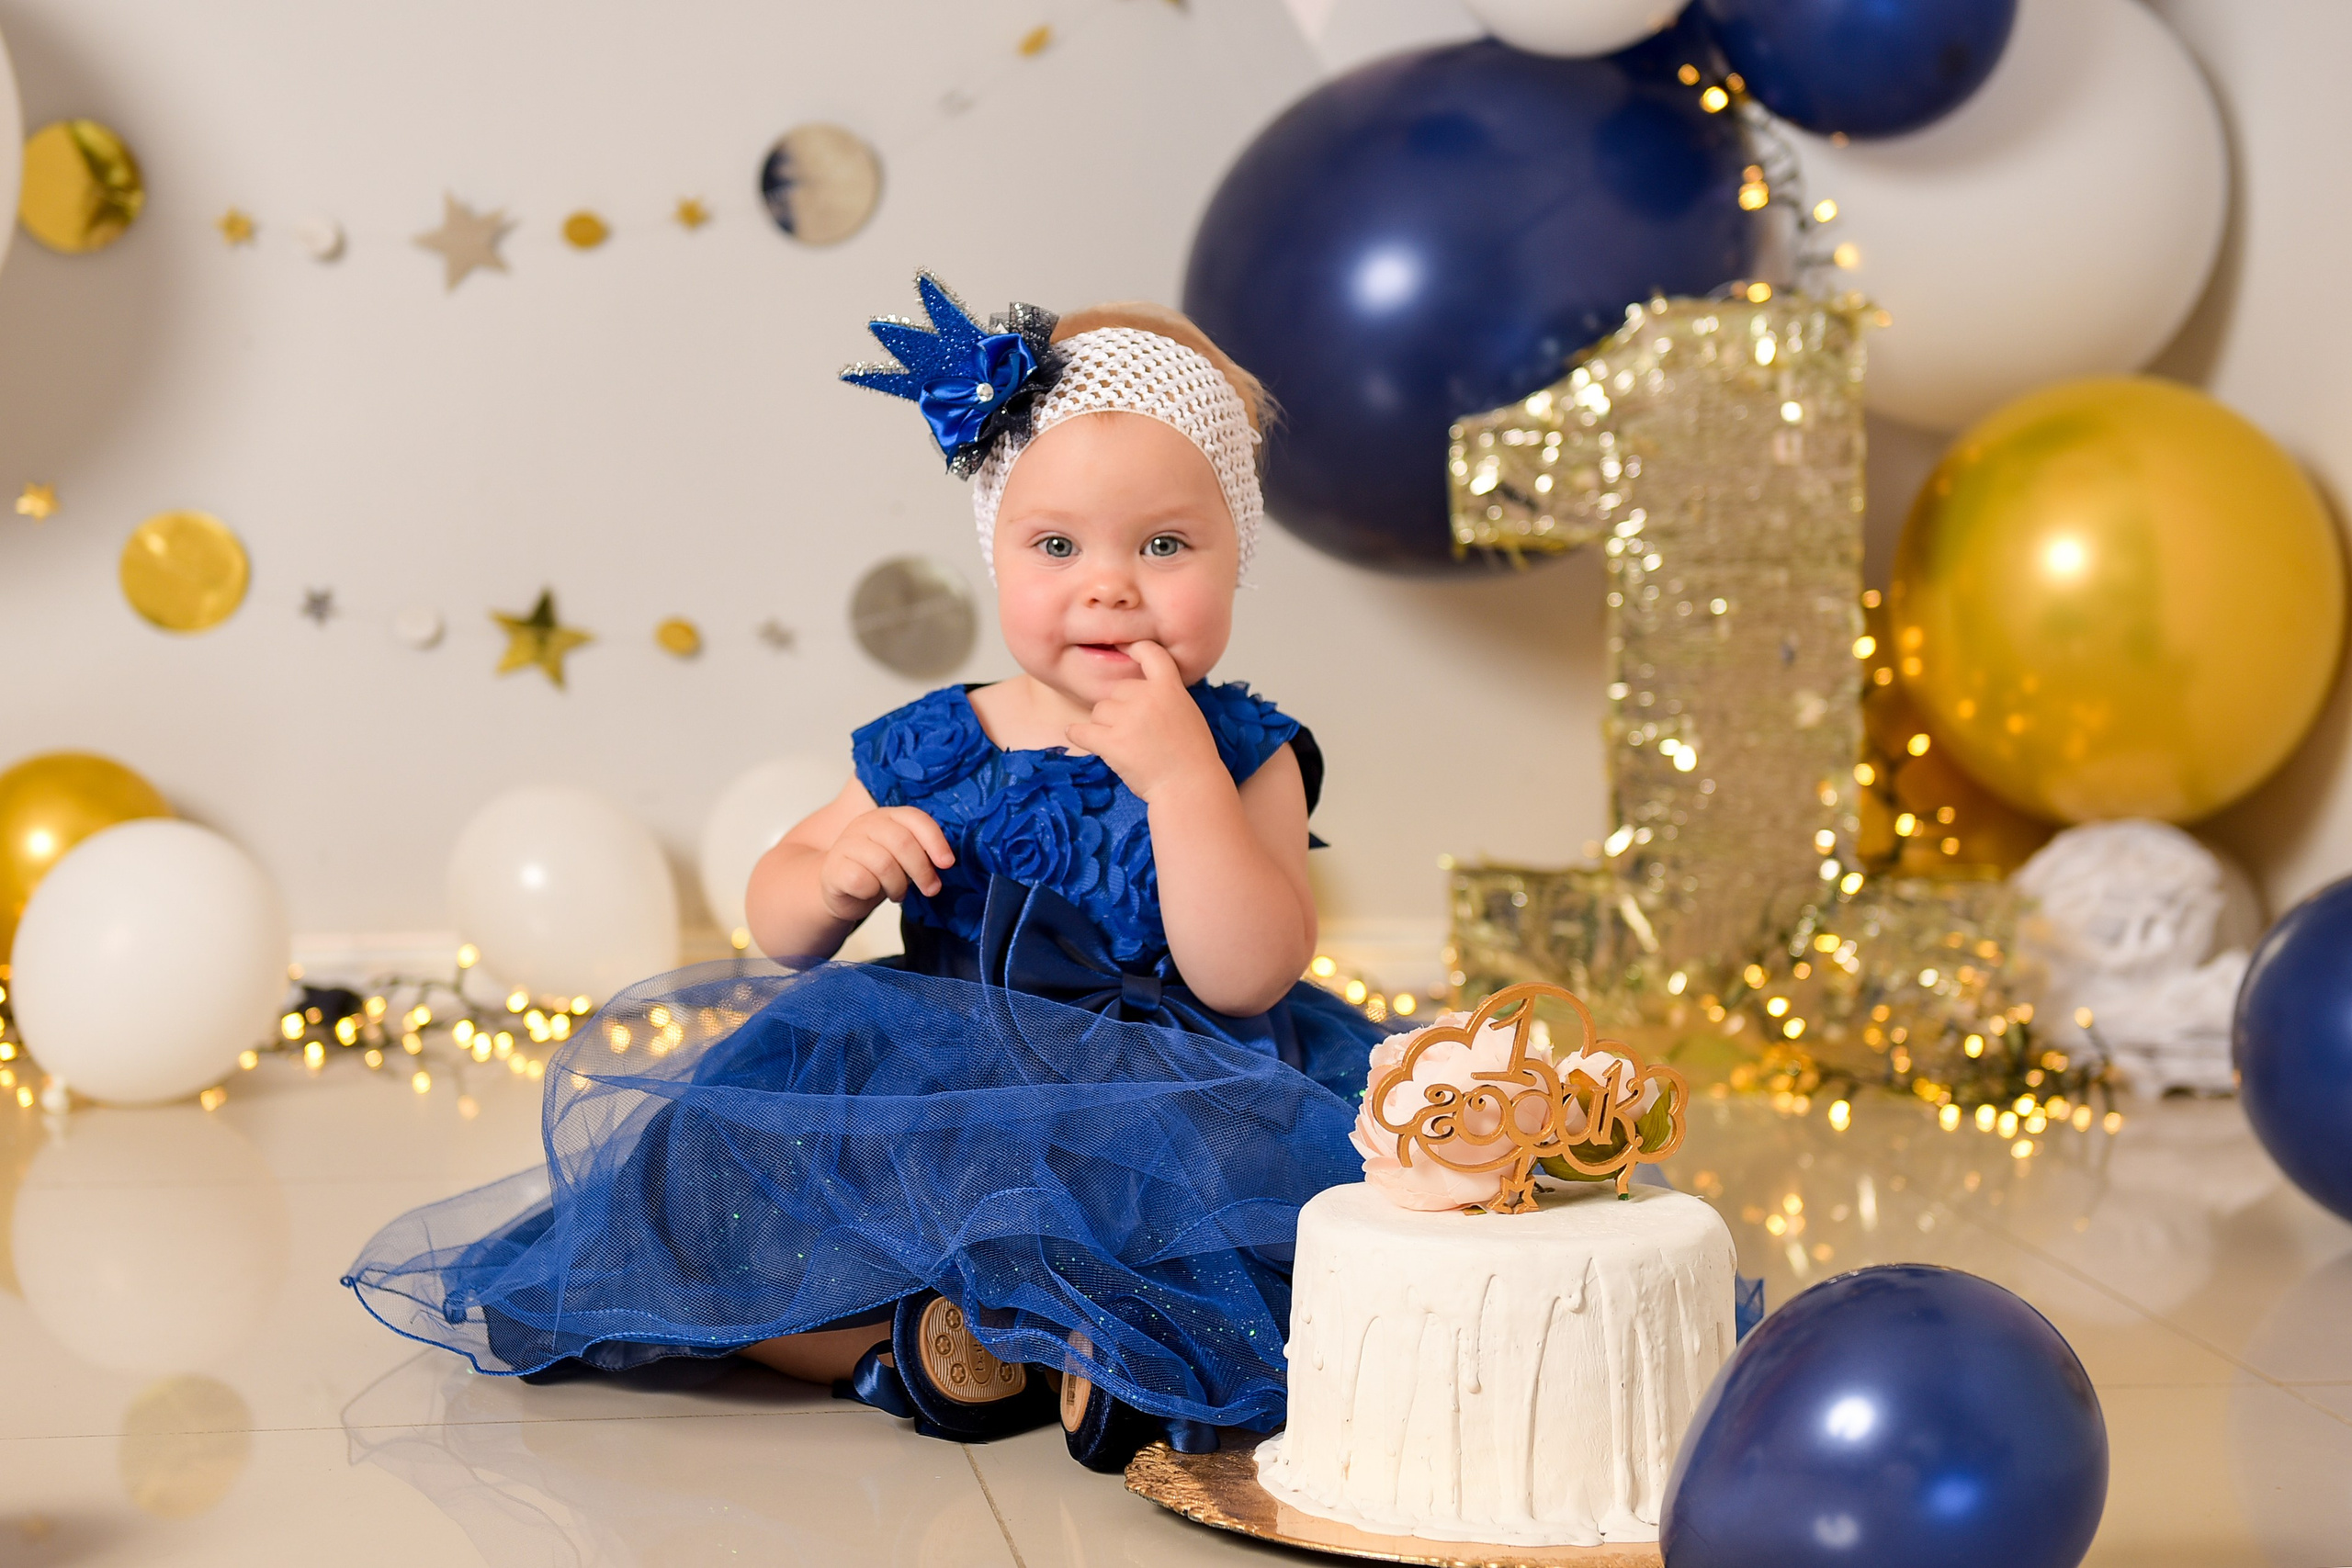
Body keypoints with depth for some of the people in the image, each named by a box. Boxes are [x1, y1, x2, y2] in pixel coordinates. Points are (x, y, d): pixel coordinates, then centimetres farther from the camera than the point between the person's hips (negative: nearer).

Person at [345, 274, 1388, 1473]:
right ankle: (901, 1345, -25)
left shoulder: (1241, 757, -2)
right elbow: (776, 923, 11)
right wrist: (837, 876, -13)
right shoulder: (931, 753, 4)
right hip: (925, 1101, 3)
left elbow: (1245, 979, -16)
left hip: (1144, 1117, -3)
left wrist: (1179, 778, -22)